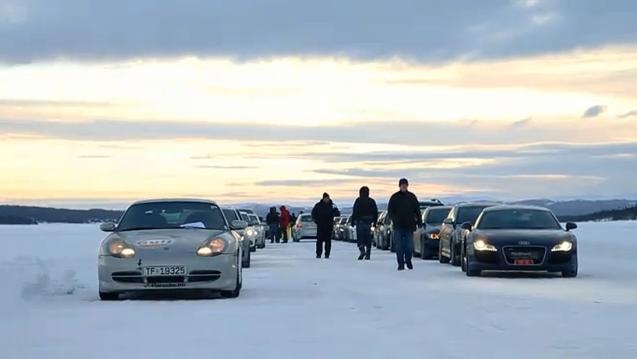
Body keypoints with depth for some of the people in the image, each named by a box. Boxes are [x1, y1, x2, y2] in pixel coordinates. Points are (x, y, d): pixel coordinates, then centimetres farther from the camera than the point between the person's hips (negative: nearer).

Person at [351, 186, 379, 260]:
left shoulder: (358, 200, -5)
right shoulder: (371, 201, 8)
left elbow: (355, 211, -9)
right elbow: (375, 212, 11)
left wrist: (353, 221, -4)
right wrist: (375, 221, 17)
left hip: (360, 221, -4)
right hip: (368, 222, 4)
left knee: (360, 237, 0)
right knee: (368, 239, 6)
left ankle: (362, 250, -21)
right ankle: (368, 255, 5)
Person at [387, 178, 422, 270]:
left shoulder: (412, 197, 7)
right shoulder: (394, 197, 3)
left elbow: (417, 210, 11)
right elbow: (390, 211, 4)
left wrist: (419, 221, 4)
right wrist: (394, 219, -13)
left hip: (409, 225, 1)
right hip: (398, 226, -1)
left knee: (409, 246, 2)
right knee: (399, 246, -4)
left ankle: (408, 261, 22)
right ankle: (401, 264, 2)